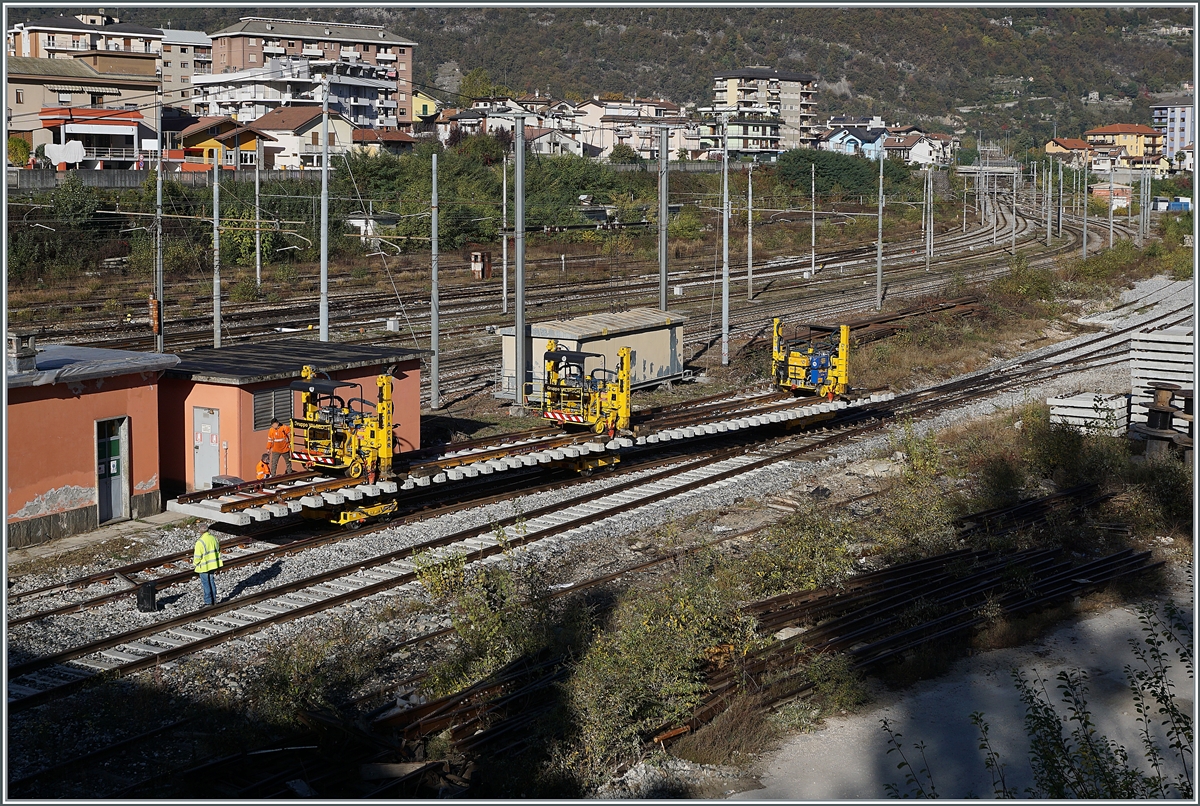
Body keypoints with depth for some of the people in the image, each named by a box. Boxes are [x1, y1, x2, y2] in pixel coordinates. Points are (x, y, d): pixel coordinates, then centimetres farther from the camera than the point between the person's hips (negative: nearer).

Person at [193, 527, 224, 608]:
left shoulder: (200, 542, -23)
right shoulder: (214, 538, -2)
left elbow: (198, 557, -18)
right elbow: (218, 551, 9)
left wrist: (194, 564, 2)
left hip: (204, 567, -7)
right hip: (213, 565, 7)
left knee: (206, 584, 4)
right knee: (212, 582, 18)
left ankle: (208, 602, 10)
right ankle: (214, 600, 26)